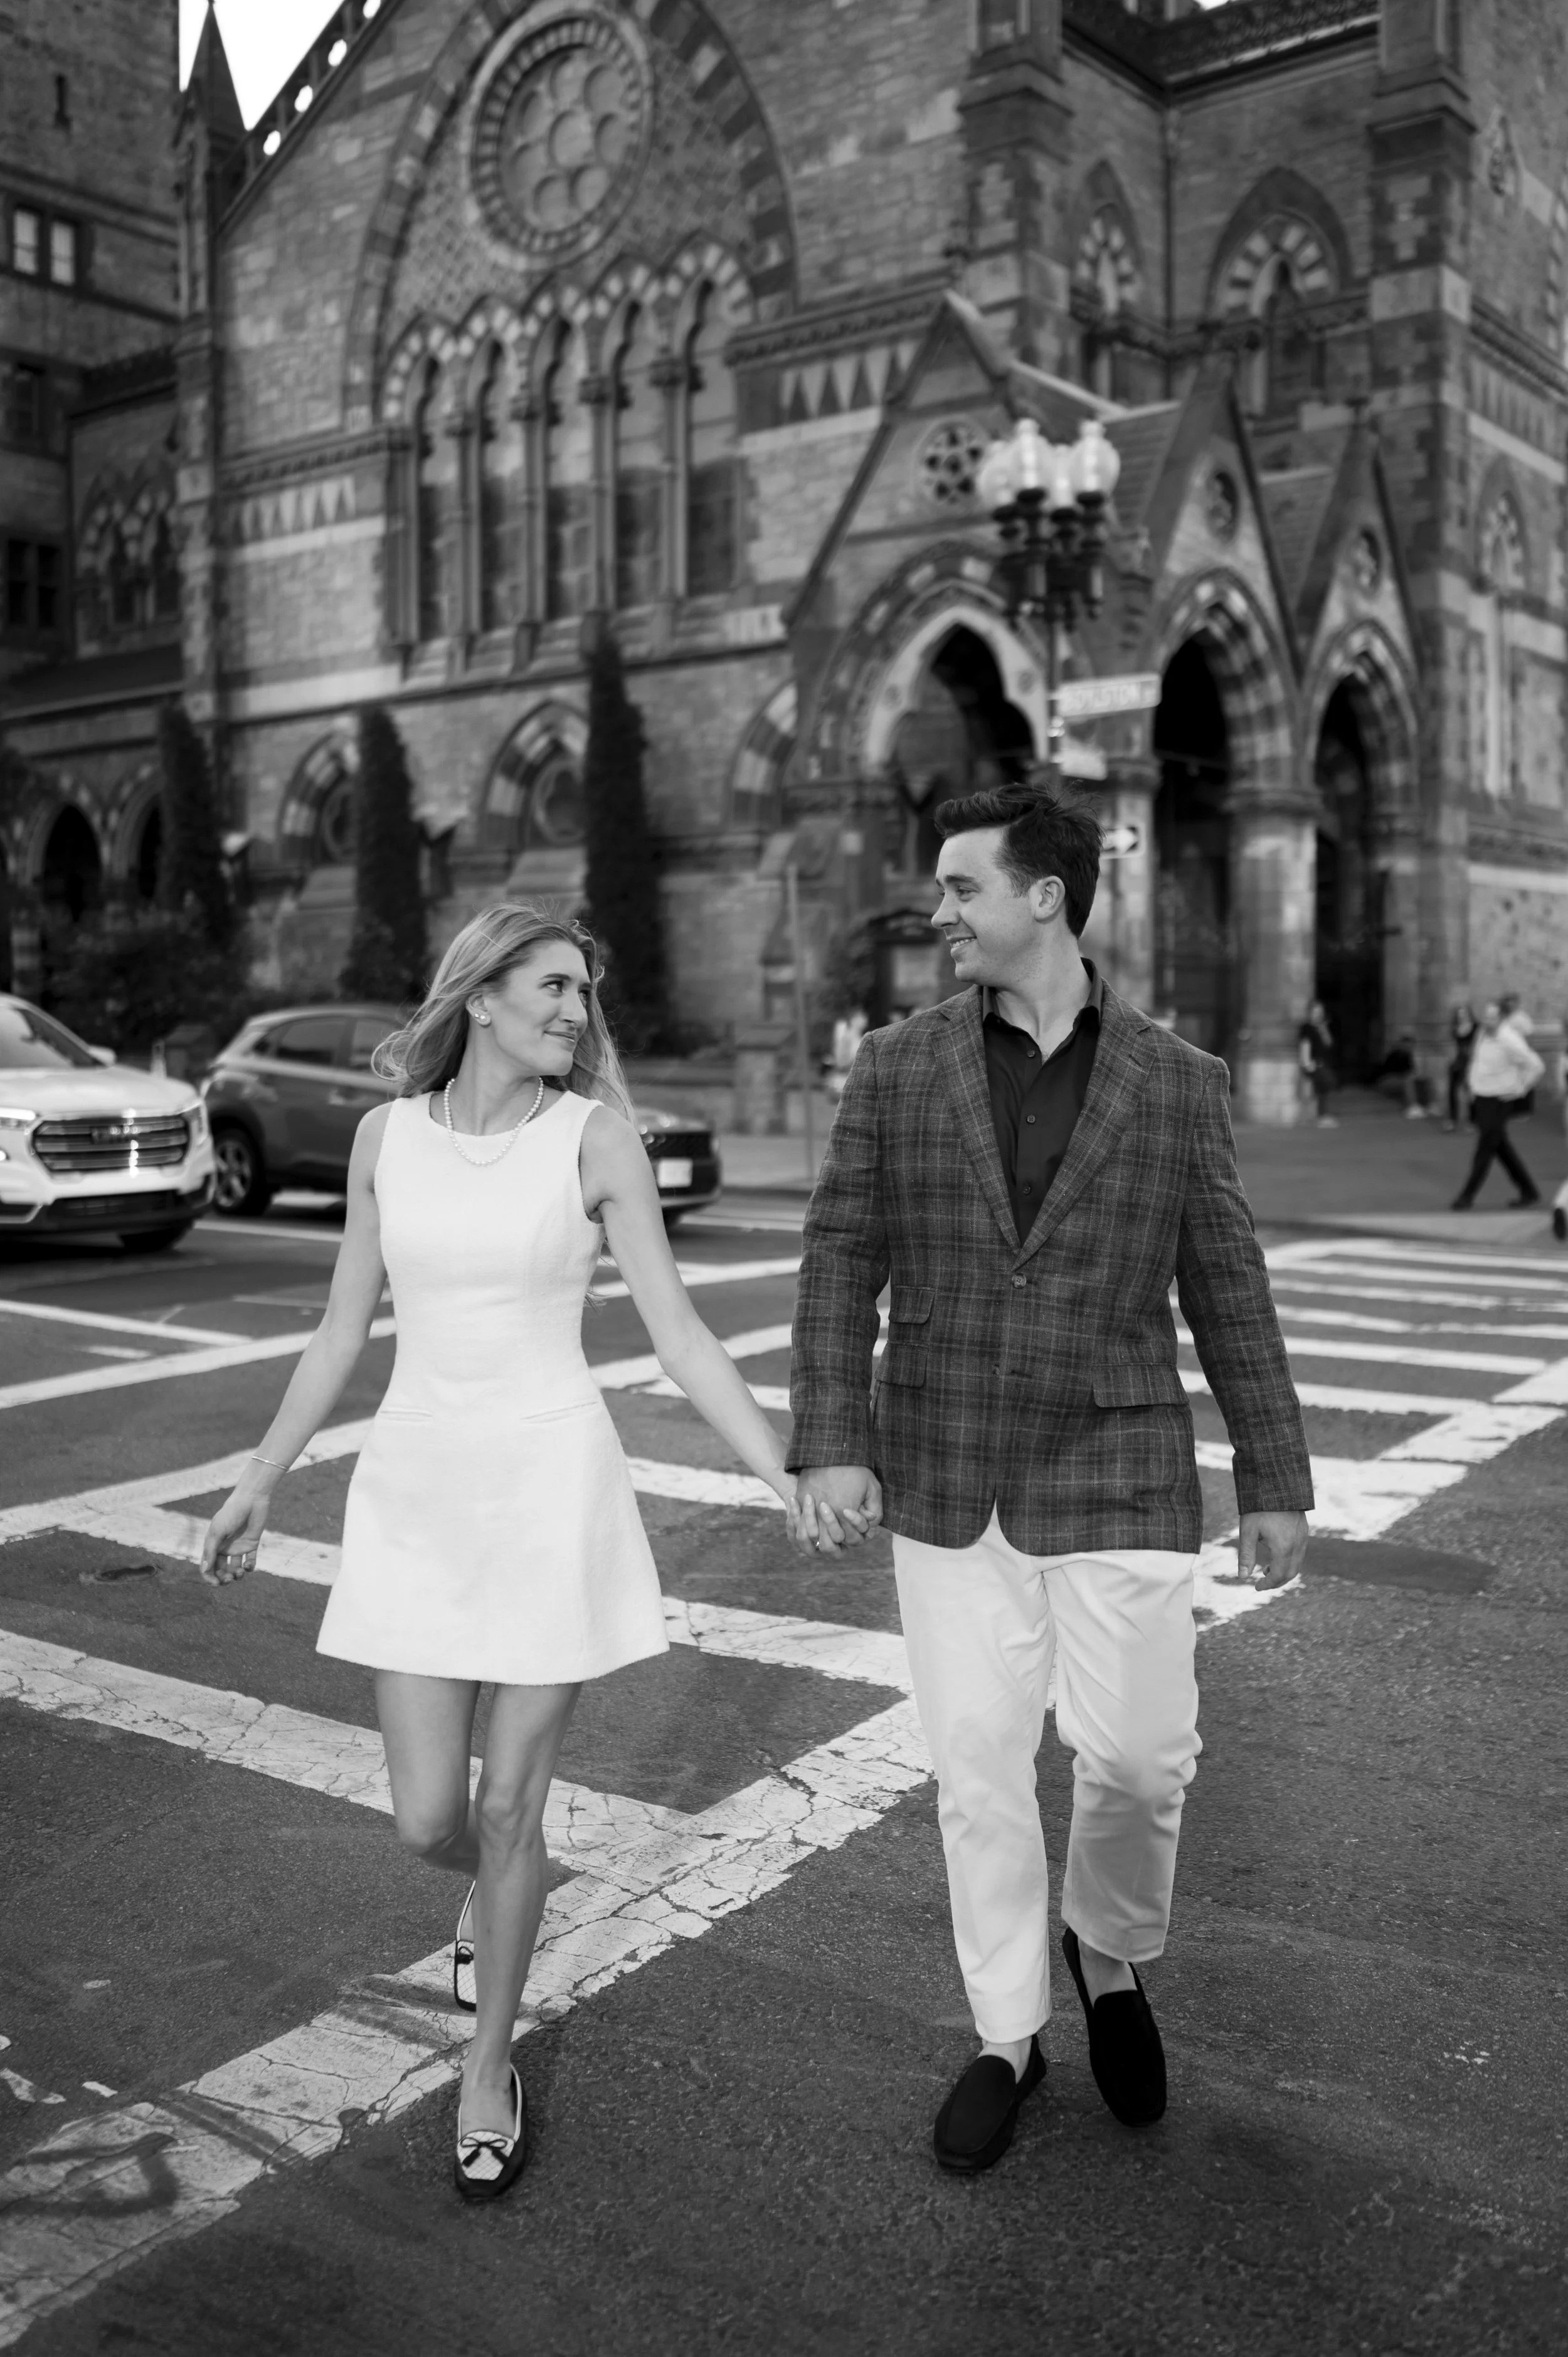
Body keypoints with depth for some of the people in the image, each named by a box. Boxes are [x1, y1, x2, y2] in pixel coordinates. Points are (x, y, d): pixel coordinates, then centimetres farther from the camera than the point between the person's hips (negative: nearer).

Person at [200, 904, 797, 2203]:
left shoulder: (597, 1139, -5)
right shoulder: (388, 1136, 2)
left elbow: (678, 1331, -5)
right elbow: (343, 1331, 9)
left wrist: (788, 1474, -11)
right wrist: (260, 1485, 13)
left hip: (552, 1484, -2)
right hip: (415, 1488, 2)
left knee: (511, 1807, 5)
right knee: (428, 1816, 4)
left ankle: (490, 2066, 28)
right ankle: (496, 1894, 43)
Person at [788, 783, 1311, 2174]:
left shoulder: (1178, 1081, -3)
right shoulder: (897, 1068, -2)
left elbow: (1228, 1292, 1)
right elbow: (841, 1266, -3)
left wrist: (1275, 1483, 2)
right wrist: (829, 1448, -14)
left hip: (1116, 1477, -1)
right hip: (948, 1478, 1)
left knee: (1140, 1758, 1)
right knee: (978, 1765, 7)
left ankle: (1110, 1956, 34)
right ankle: (1009, 2038, 27)